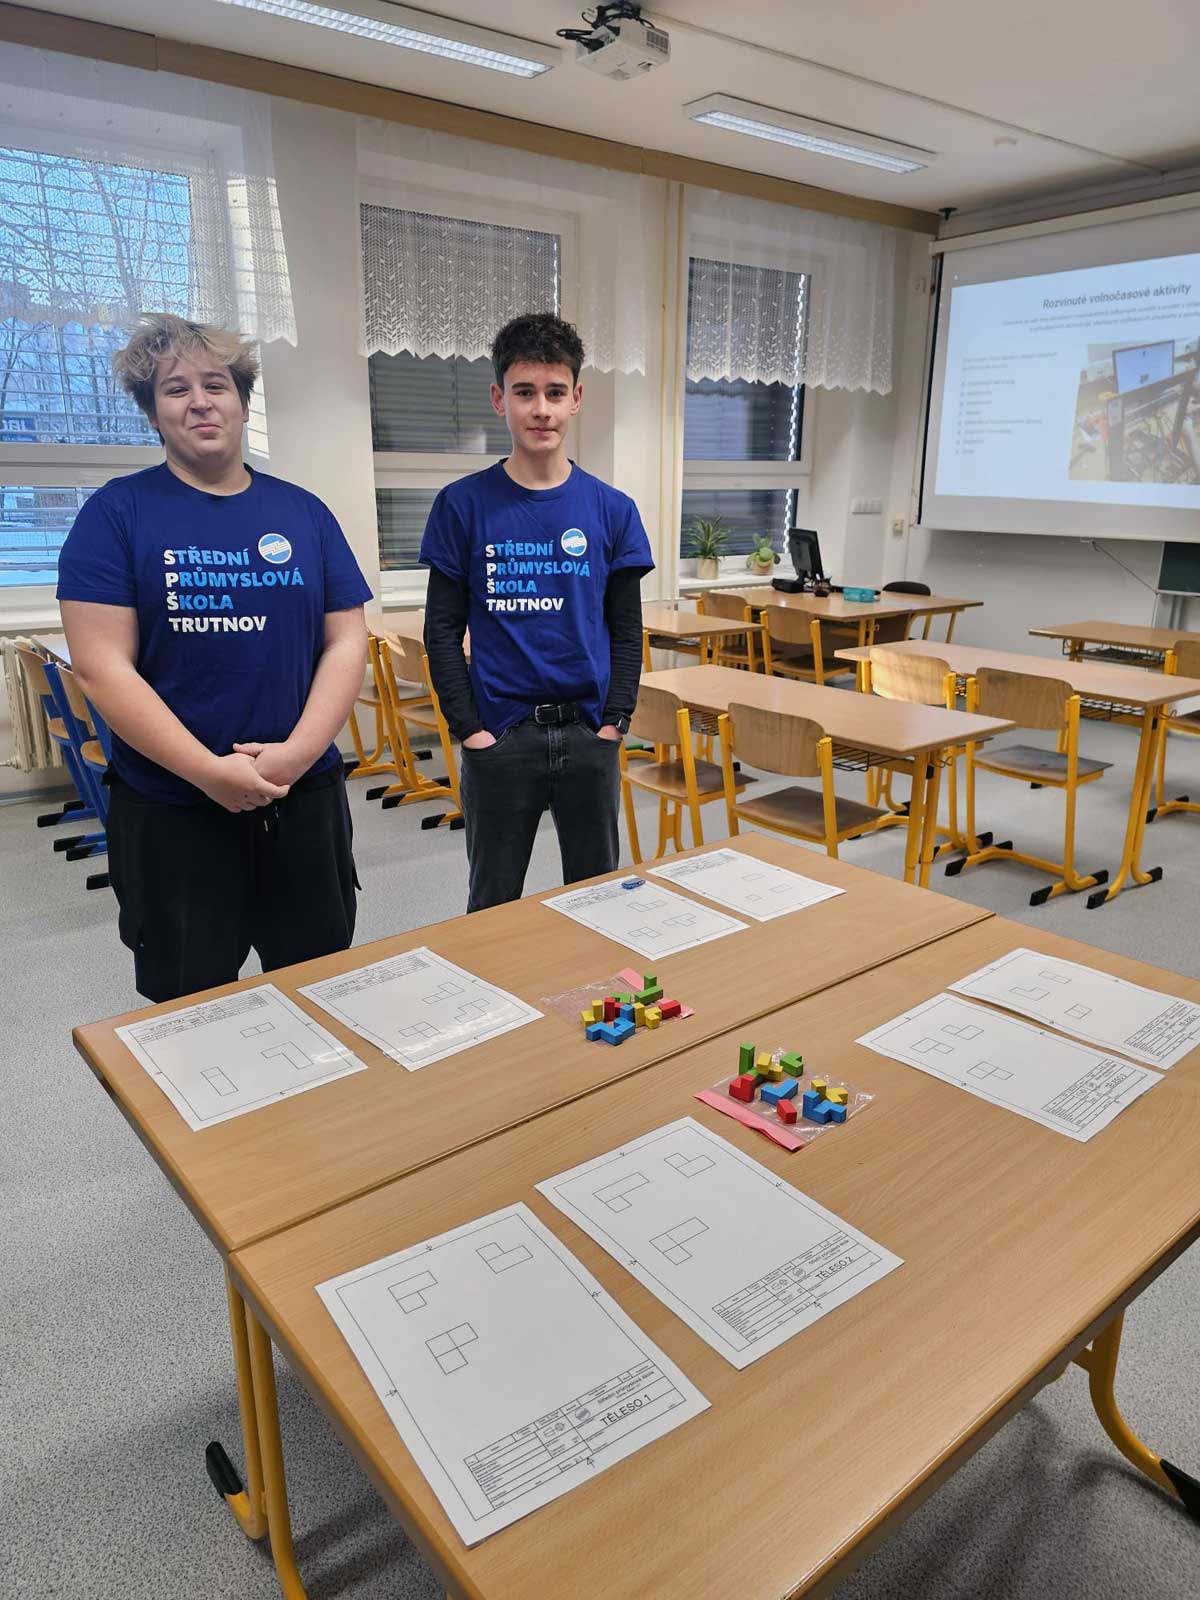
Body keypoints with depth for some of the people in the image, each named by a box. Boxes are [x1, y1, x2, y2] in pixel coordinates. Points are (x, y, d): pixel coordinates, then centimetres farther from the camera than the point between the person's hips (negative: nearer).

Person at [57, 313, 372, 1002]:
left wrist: (299, 751, -13)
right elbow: (103, 668, -10)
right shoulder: (116, 513, -3)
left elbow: (348, 642, 2)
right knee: (188, 1004, 14)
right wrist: (212, 772, -18)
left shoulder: (304, 512, 6)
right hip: (168, 813, -2)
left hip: (306, 799, 3)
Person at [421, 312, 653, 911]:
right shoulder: (463, 505, -1)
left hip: (589, 734, 2)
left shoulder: (612, 509, 3)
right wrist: (469, 728, -8)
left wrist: (614, 723, -4)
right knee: (493, 907, 12)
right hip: (499, 739, -1)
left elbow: (626, 631, 6)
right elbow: (443, 631, 0)